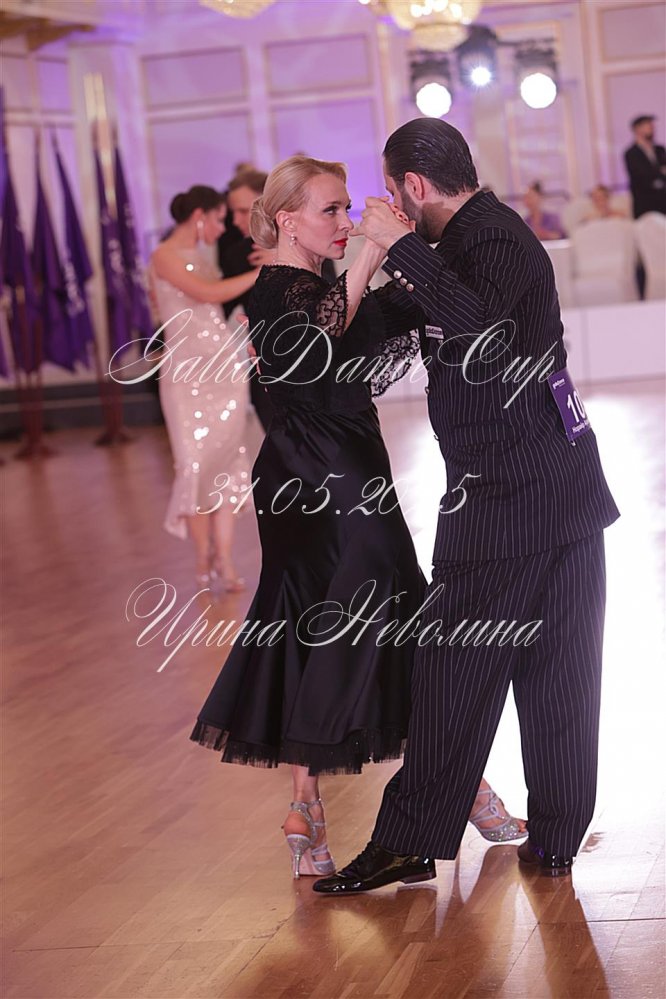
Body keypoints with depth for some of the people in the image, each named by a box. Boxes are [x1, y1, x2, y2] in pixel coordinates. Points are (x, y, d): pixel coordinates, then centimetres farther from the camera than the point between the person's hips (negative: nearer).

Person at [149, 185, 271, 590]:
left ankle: (225, 563, 2)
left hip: (224, 365, 7)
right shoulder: (165, 257, -6)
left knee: (228, 461, 1)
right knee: (198, 462, -6)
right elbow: (208, 294, -19)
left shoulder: (200, 257, 18)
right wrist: (262, 272, -20)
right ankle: (204, 556, 7)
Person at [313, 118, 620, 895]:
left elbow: (481, 328, -35)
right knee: (556, 671, 10)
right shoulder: (490, 233, 17)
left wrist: (401, 247, -27)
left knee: (455, 673, -3)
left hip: (503, 502, -10)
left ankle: (410, 844, 4)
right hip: (564, 488, 10)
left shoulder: (493, 241, -14)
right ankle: (556, 839, 17)